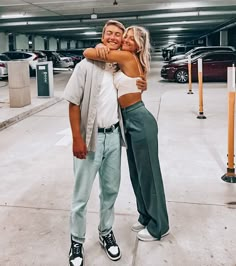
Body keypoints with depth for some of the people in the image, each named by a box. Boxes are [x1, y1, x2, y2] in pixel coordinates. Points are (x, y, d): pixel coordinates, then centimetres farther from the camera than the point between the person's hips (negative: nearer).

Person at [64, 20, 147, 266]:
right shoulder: (87, 65, -10)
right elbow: (74, 103, -11)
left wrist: (141, 87, 1)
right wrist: (77, 138, -16)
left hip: (114, 136, 5)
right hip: (91, 137, -5)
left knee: (111, 189, 16)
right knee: (82, 194, 5)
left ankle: (106, 233, 36)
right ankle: (77, 241, 25)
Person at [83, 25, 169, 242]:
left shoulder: (127, 57, -13)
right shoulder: (128, 61, 13)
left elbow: (88, 53, -15)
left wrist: (100, 51, 7)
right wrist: (103, 48, 0)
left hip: (140, 121, -10)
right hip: (131, 121, 10)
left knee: (148, 173, 3)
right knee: (137, 173, 18)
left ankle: (159, 226, 20)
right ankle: (146, 218, 36)